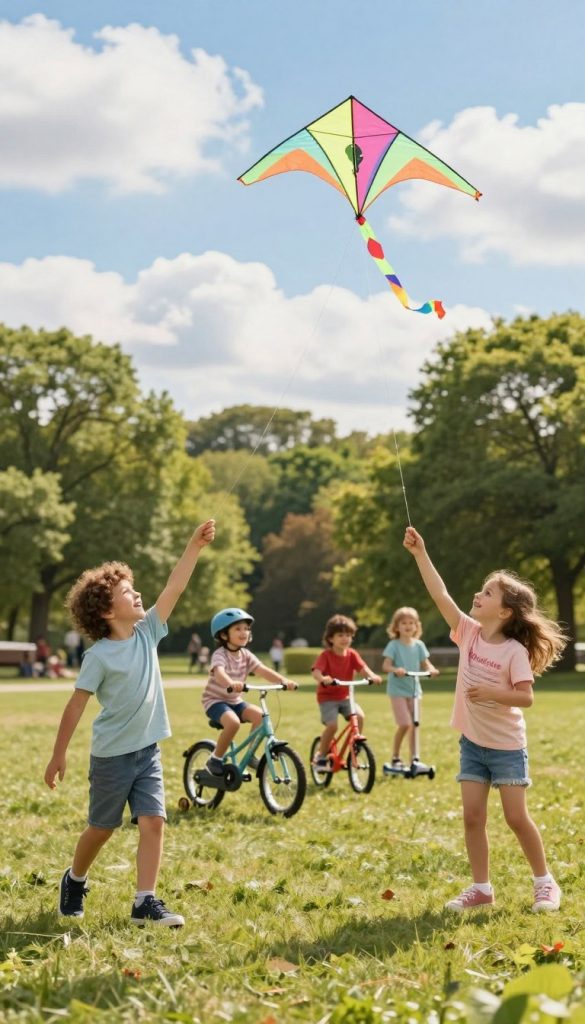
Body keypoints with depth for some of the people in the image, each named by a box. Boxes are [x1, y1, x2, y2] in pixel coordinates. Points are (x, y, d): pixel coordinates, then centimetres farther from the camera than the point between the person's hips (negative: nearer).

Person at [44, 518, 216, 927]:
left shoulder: (147, 632, 0)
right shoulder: (99, 655, -15)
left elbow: (174, 588, -4)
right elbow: (77, 704, -12)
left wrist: (195, 546, -12)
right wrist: (59, 755, -10)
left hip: (147, 750, 5)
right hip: (112, 755, -4)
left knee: (153, 822, -6)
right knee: (102, 827, 10)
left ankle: (145, 901, -3)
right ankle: (74, 881, 36)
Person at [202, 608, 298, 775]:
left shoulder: (246, 655, 1)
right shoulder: (220, 655, -20)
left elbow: (263, 670, -12)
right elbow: (219, 672, -41)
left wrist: (283, 680, -30)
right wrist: (231, 683, -63)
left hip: (235, 701, 6)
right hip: (215, 700, -6)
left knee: (260, 715, -19)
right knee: (233, 722, -34)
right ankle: (215, 760, -16)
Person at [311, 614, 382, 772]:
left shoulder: (352, 654, 0)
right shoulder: (326, 655, -13)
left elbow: (362, 667, -14)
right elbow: (316, 671, -28)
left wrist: (372, 676, -37)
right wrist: (323, 679, -52)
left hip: (345, 696, 4)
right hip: (327, 697, -4)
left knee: (359, 716, -21)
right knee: (332, 725, -22)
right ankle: (321, 757, -2)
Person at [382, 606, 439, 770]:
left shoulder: (418, 645, 6)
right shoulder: (394, 645, -7)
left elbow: (425, 664, 8)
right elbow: (385, 665, -13)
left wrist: (431, 669, -14)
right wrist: (395, 669, -33)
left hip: (414, 689, 5)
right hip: (398, 689, -5)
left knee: (414, 725, 6)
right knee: (404, 724, -14)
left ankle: (414, 759, 15)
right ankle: (395, 758, 2)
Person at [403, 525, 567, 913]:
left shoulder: (514, 651, -15)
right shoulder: (469, 633, -3)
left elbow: (526, 697, -18)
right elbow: (441, 596, -10)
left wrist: (491, 692, -31)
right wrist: (420, 554, -16)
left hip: (506, 746, -5)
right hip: (472, 742, 5)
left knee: (517, 818, -1)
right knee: (473, 817, 3)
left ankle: (545, 882, 15)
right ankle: (481, 888, 12)